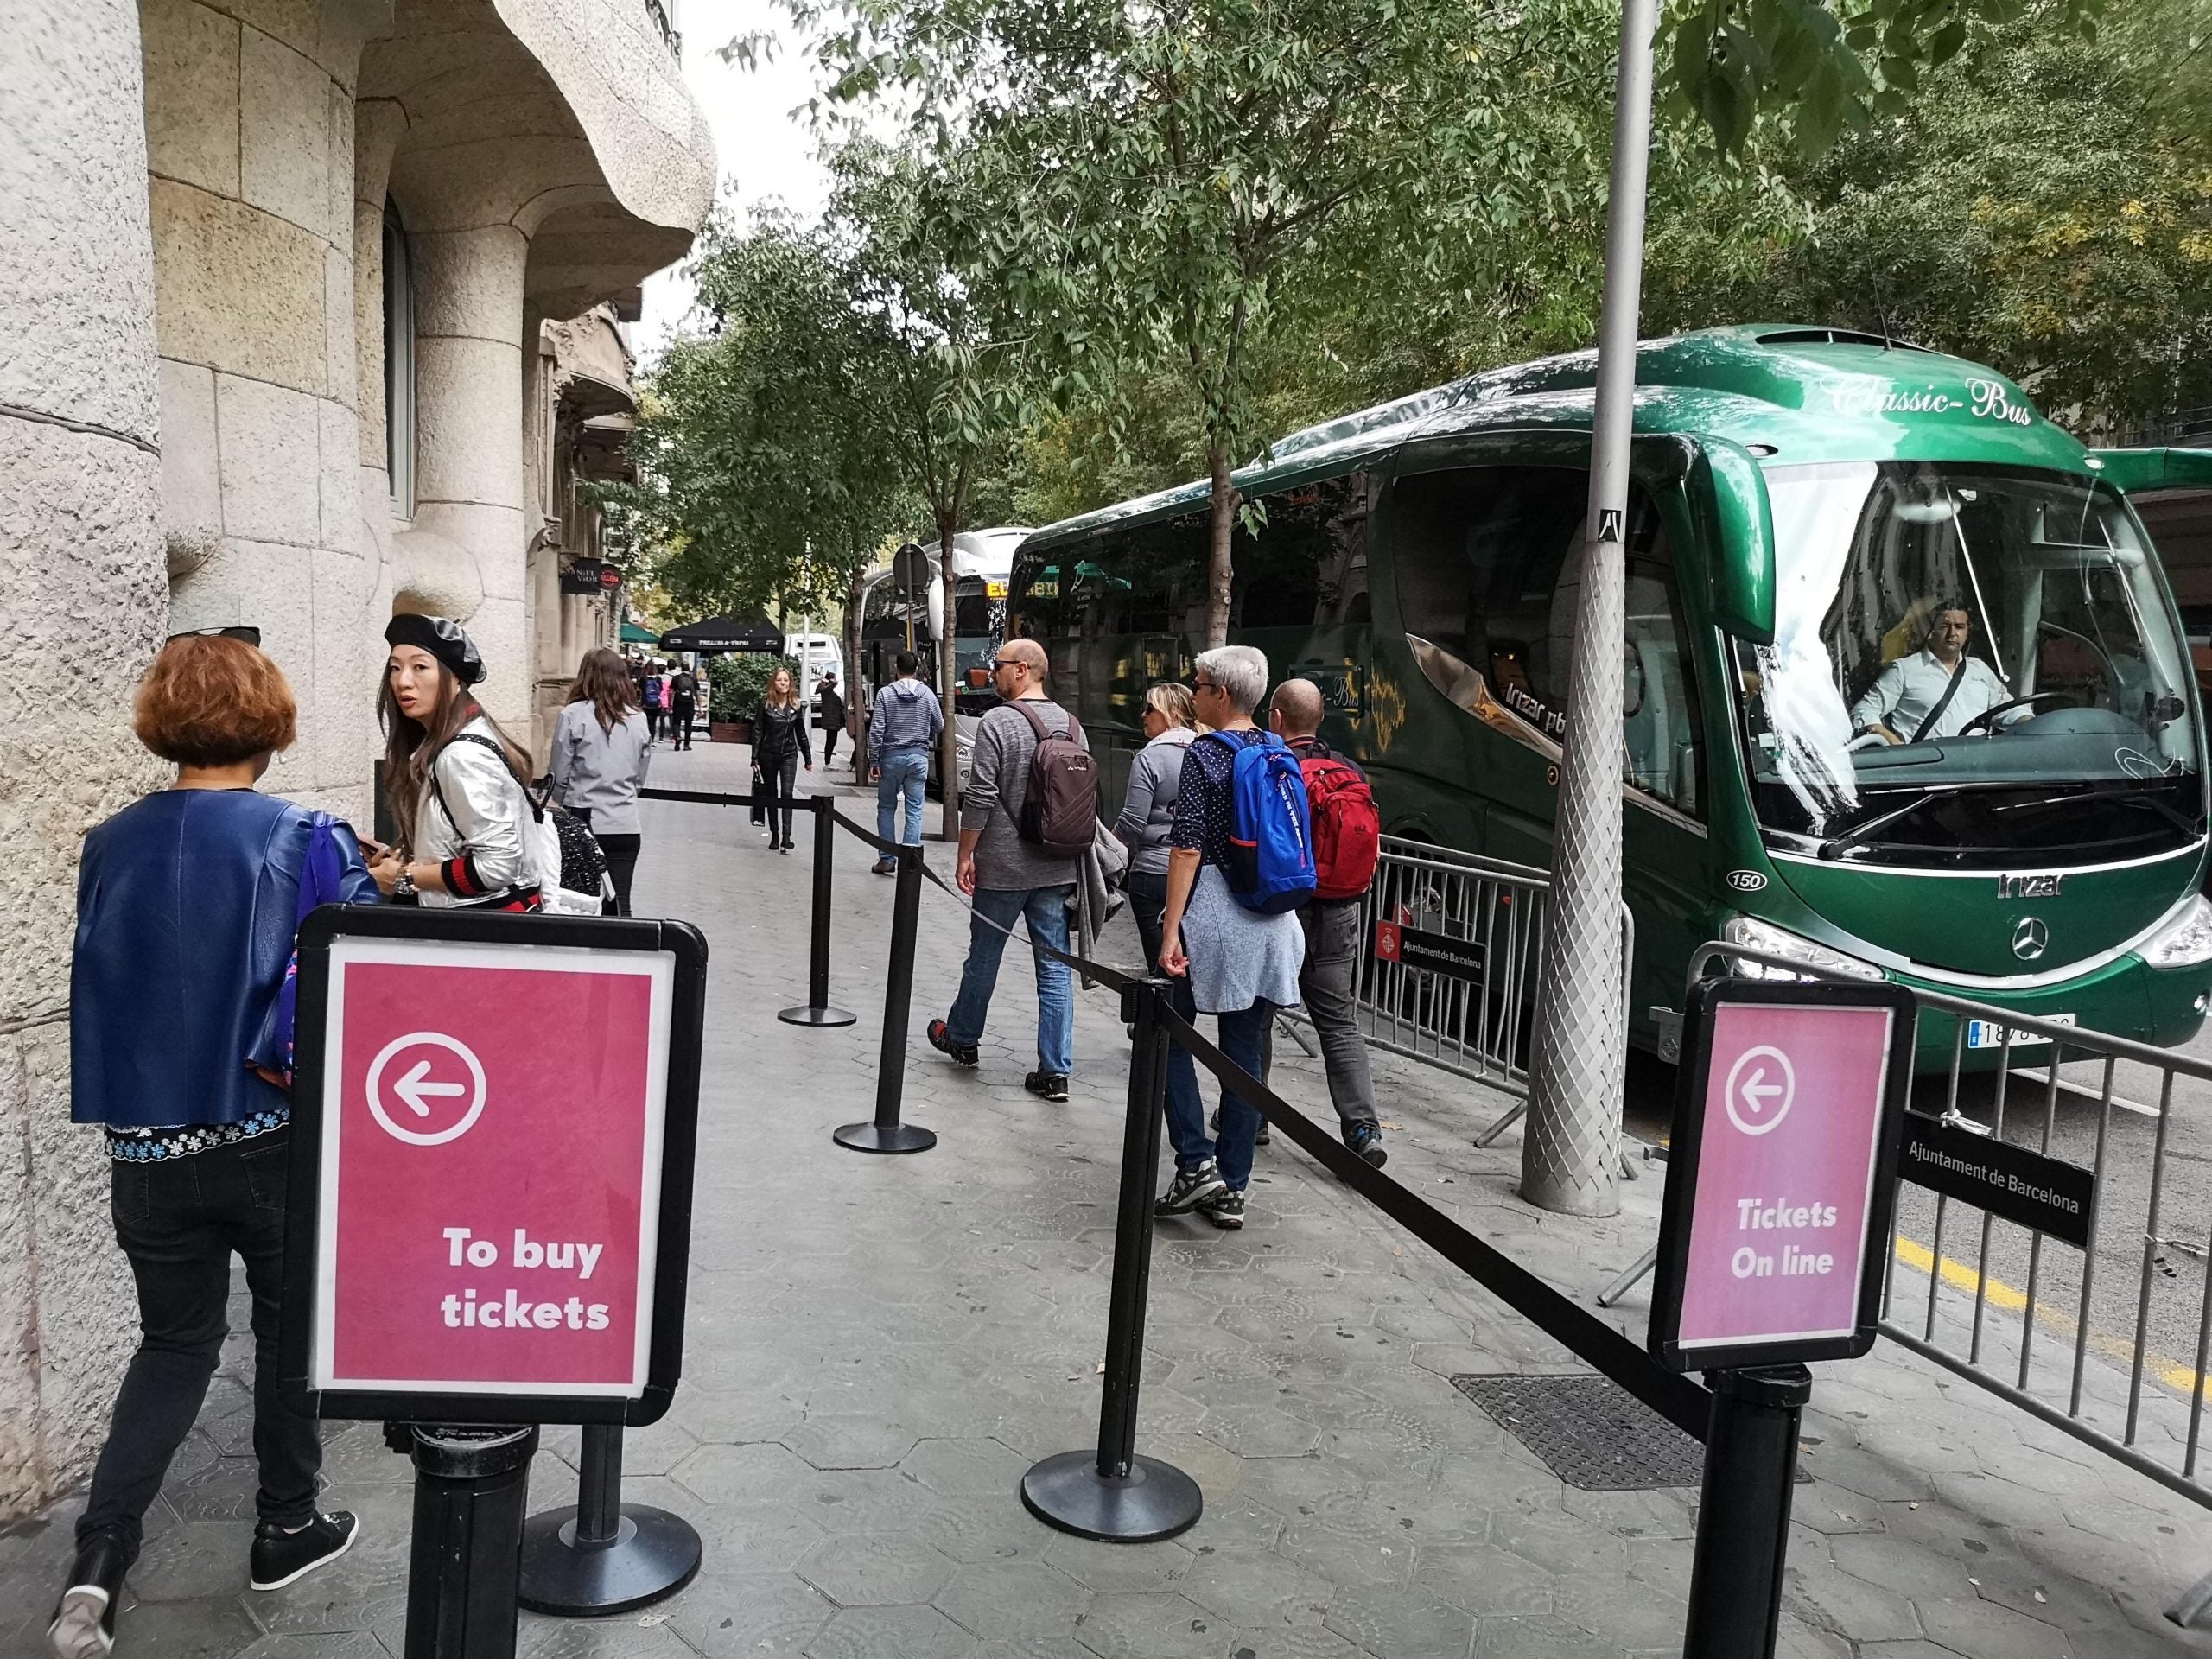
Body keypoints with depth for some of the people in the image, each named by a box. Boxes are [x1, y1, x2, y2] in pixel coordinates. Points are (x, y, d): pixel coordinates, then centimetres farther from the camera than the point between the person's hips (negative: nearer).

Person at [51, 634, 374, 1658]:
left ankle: (97, 1563, 9)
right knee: (292, 1327, 18)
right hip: (279, 1145, -3)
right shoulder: (310, 844, -16)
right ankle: (287, 1526, 32)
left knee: (175, 1344, 20)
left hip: (148, 1145, 4)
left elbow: (98, 986, 9)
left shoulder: (109, 847, -2)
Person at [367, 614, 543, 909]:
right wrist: (400, 856, 2)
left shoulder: (463, 755, -20)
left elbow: (497, 865, -26)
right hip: (466, 916, 9)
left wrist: (405, 877, -16)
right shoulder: (440, 743, 8)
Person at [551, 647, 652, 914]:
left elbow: (559, 777, -3)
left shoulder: (574, 715, -8)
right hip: (625, 826, 2)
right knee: (619, 905, 4)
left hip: (583, 822, -2)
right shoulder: (638, 719, 1)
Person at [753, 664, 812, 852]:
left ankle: (786, 837, -18)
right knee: (771, 796, 8)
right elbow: (758, 731, -3)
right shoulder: (766, 704, -2)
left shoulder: (796, 706, 4)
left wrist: (808, 759, 11)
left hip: (789, 755, 0)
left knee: (787, 794, -13)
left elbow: (801, 734, 11)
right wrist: (755, 758, -9)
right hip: (768, 755, 0)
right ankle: (774, 836, 17)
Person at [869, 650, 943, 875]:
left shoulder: (886, 693, -6)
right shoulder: (927, 694, -1)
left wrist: (873, 761, -2)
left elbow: (876, 731, -8)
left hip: (891, 756, -1)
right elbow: (939, 726, 9)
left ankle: (887, 859, 9)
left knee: (886, 808, 10)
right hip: (918, 756, 1)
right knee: (914, 810, 4)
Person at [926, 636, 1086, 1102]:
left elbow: (980, 797, -15)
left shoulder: (997, 722, -12)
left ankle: (962, 1038, 35)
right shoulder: (1071, 724, 5)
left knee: (984, 956, 14)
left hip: (1002, 866, -4)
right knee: (1055, 968, 5)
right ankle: (1055, 1071, 6)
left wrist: (965, 854, -6)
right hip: (1057, 869, 4)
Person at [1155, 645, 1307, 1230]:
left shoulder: (1204, 755, -9)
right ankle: (1232, 1189, 15)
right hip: (1271, 918, 6)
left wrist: (1171, 930, -15)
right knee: (1246, 1052, 10)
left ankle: (1196, 1163, 3)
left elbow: (1188, 847, -15)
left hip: (1212, 910, -6)